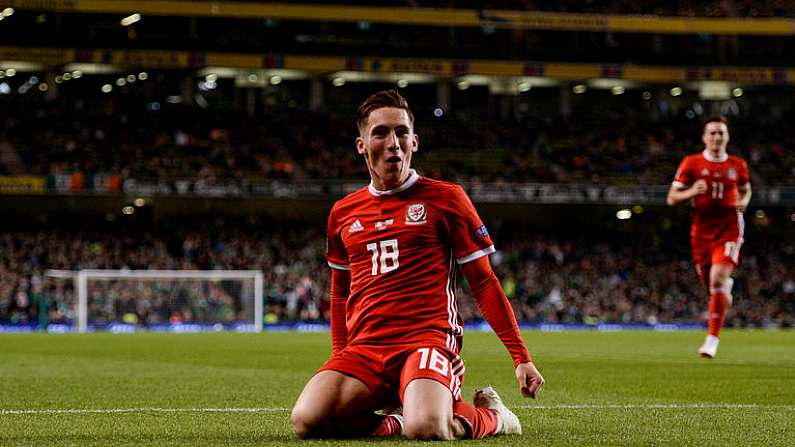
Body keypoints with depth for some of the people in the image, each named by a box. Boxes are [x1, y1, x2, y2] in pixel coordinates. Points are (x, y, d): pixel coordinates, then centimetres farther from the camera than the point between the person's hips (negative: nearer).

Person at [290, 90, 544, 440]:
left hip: (428, 339, -3)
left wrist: (521, 357, 1)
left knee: (426, 429, -34)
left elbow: (484, 283, 6)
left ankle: (491, 415, 2)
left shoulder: (445, 198, 5)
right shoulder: (342, 213, 16)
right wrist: (339, 362, 21)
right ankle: (401, 422, -2)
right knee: (306, 421, -27)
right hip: (364, 348, 3)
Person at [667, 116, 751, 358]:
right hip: (701, 231, 1)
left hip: (728, 230, -1)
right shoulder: (691, 163, 1)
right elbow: (671, 198, 2)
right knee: (714, 287, 7)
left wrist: (743, 202, 1)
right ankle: (726, 287, 48)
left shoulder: (738, 165, 6)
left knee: (717, 277, -21)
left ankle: (712, 338, -19)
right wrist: (691, 192, -18)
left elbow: (746, 190, 24)